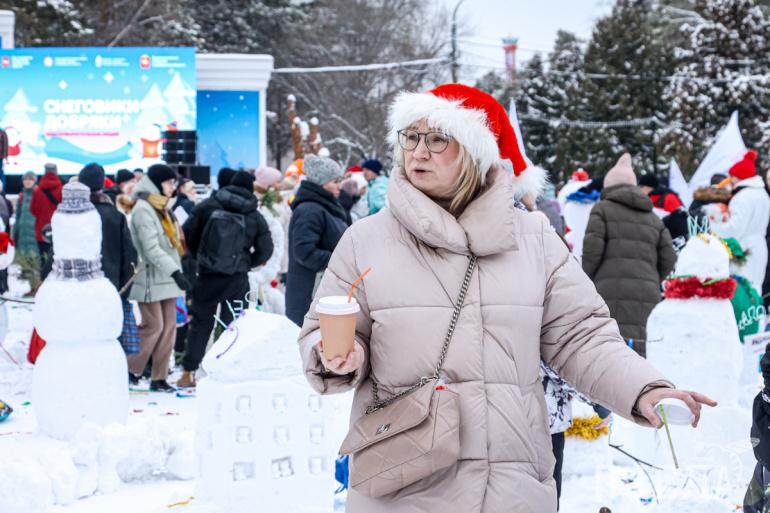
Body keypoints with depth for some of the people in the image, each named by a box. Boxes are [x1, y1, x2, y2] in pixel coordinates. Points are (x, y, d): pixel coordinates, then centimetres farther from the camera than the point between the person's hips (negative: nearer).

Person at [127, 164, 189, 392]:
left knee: (169, 326, 6)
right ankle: (131, 371, 7)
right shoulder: (143, 209, -13)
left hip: (166, 278, 9)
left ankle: (159, 378, 10)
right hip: (151, 278, -9)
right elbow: (151, 249, -20)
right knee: (153, 326, -7)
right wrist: (175, 271, -24)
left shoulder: (161, 207, 17)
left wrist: (177, 271, 16)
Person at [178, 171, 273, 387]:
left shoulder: (208, 206, -2)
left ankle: (188, 373, 11)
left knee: (200, 323, 10)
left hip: (207, 274, 1)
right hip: (237, 279, -1)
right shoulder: (255, 217, -2)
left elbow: (188, 234, 0)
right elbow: (265, 249, -1)